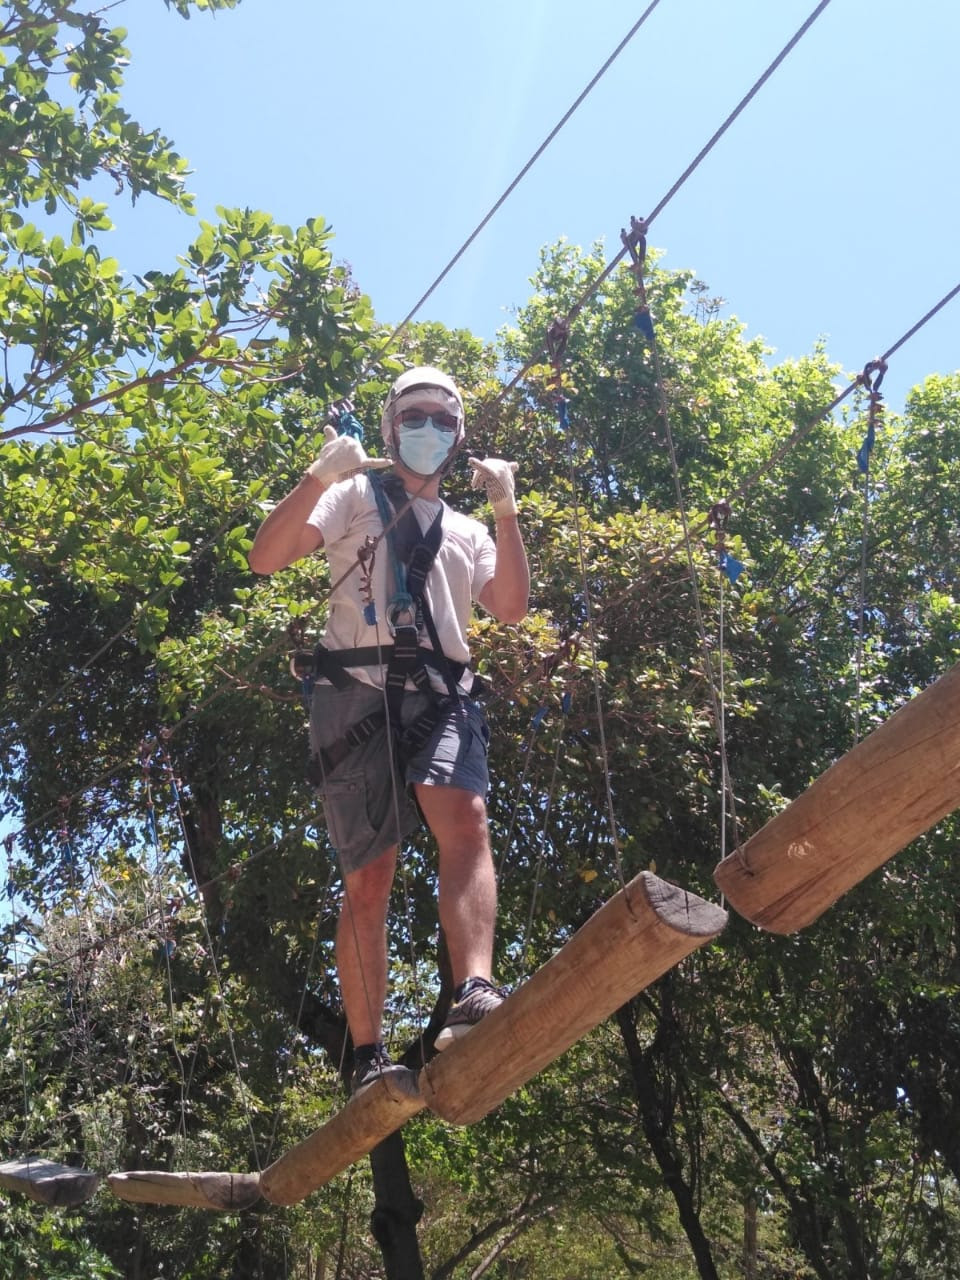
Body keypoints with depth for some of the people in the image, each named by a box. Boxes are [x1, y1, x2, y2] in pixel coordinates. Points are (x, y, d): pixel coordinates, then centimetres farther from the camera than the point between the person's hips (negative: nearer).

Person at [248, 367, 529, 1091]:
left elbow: (512, 607, 9)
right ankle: (368, 1057, 2)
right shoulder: (354, 497, 16)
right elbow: (265, 559, 2)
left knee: (466, 822, -26)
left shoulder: (466, 532, 25)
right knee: (369, 880, -3)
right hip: (358, 694, -2)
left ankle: (473, 997, -41)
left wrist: (506, 512, 0)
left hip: (441, 698, 2)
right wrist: (320, 477, -11)